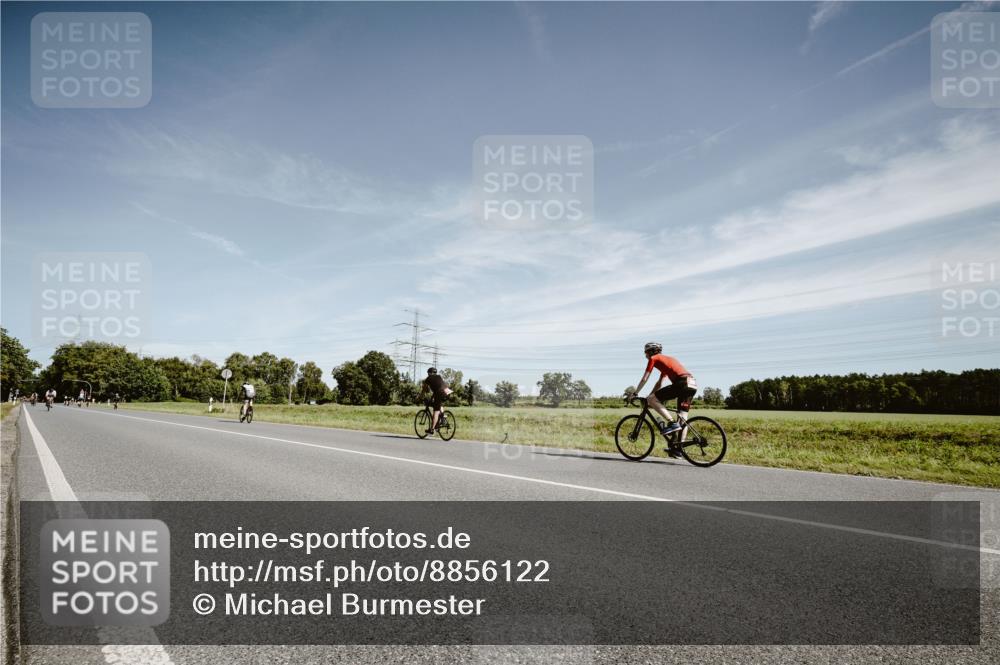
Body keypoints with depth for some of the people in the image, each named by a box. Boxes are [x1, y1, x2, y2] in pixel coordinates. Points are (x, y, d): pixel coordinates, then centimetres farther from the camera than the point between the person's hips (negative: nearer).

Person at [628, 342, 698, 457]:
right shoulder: (666, 359, 33)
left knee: (652, 399, -5)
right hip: (693, 384, 9)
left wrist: (634, 393, 17)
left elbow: (644, 379, 8)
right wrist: (650, 397, 36)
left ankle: (672, 423, -13)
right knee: (683, 417, 12)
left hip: (681, 383, -9)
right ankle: (678, 449, 13)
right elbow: (659, 383, 36)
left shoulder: (653, 359, 9)